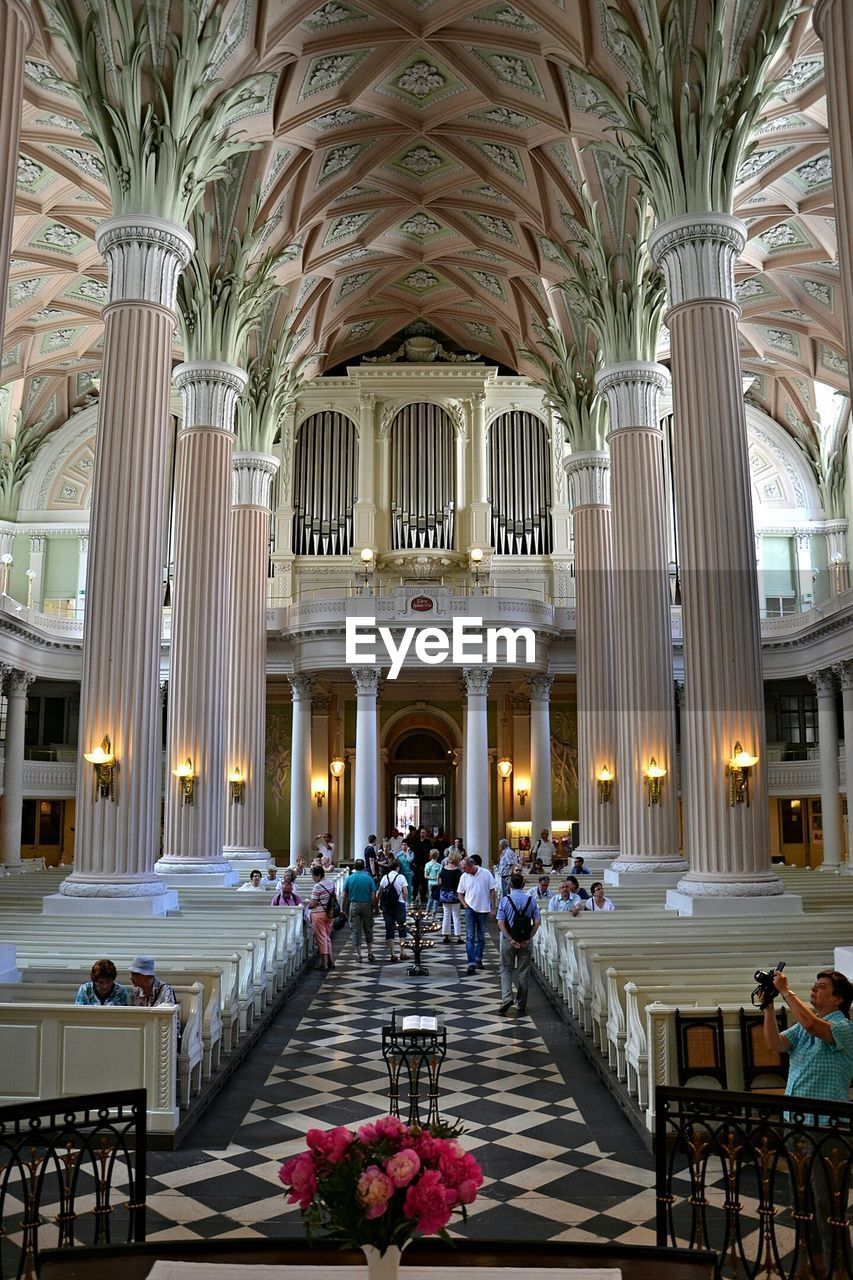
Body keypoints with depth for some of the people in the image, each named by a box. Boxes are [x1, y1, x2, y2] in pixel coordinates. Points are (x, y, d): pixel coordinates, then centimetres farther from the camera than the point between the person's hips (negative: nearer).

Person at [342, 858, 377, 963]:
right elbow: (373, 896, -6)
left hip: (354, 905, 0)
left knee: (356, 931, 4)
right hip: (366, 905, 0)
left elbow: (345, 895, 0)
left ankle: (359, 955, 3)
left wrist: (343, 908, 9)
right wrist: (375, 907, 4)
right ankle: (370, 953, 16)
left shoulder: (349, 878, -1)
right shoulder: (369, 878, -4)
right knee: (368, 929, 13)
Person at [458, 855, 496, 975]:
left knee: (481, 937, 11)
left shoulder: (486, 874, -6)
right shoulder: (464, 877, 0)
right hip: (470, 909, 1)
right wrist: (465, 905, -4)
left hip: (484, 909, -1)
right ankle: (472, 963, -10)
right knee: (470, 937, -8)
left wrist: (493, 909, -4)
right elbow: (460, 894, 11)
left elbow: (492, 892, -1)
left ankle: (478, 959, 26)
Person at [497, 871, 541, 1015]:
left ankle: (506, 998, -9)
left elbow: (500, 923, -13)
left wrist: (511, 940, -11)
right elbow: (537, 922, -7)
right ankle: (521, 1005, 18)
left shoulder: (505, 899, -8)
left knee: (506, 970, 10)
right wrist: (528, 939, -5)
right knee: (523, 972, 12)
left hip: (509, 940, -2)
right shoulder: (530, 900, -2)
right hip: (526, 941, 2)